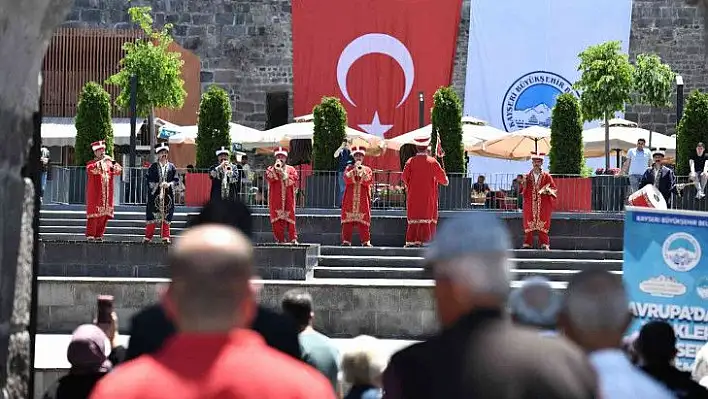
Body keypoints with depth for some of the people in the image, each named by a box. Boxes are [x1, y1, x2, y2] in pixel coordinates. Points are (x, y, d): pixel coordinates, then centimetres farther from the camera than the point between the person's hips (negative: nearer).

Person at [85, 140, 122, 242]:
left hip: (107, 194, 4)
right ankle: (90, 235, -5)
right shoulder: (92, 163, 3)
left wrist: (113, 161, -14)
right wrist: (101, 161, -23)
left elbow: (118, 171, 3)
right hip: (95, 194, -4)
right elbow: (90, 170, -20)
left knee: (105, 215, 4)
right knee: (94, 214, -7)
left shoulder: (108, 163, 16)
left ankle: (99, 235, 12)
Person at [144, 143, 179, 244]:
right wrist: (158, 185, -15)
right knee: (152, 216, 0)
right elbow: (149, 181, -2)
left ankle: (165, 237, 8)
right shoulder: (153, 167, 4)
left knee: (166, 217, 3)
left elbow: (176, 180, 5)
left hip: (168, 196, 1)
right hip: (155, 195, -1)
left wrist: (169, 184, -13)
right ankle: (148, 237, 5)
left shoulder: (171, 167, 8)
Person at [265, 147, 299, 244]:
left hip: (288, 200, 0)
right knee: (277, 220, -2)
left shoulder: (291, 169, 12)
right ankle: (279, 239, 4)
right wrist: (275, 168, -17)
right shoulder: (271, 169, 11)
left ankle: (293, 239, -10)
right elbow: (269, 177, -10)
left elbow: (294, 181, -3)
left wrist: (284, 174, -11)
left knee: (290, 218, -7)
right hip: (275, 200, 0)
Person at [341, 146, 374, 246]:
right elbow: (347, 179, -6)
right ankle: (346, 240, -1)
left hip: (363, 200, -1)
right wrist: (355, 169, -14)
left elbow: (368, 181, -5)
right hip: (350, 200, 1)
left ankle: (366, 241, -7)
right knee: (348, 220, -3)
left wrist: (362, 171, -14)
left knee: (363, 221, -6)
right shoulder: (349, 168, 12)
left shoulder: (367, 169, 11)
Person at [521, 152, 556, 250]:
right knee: (529, 224, 0)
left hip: (543, 205, -2)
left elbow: (554, 189, 6)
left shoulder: (546, 176, 5)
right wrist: (523, 183, -9)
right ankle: (527, 243, 4)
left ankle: (544, 244, -2)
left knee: (543, 225, -4)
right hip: (530, 205, 2)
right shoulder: (528, 176, 11)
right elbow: (522, 191, 8)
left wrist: (547, 191, -14)